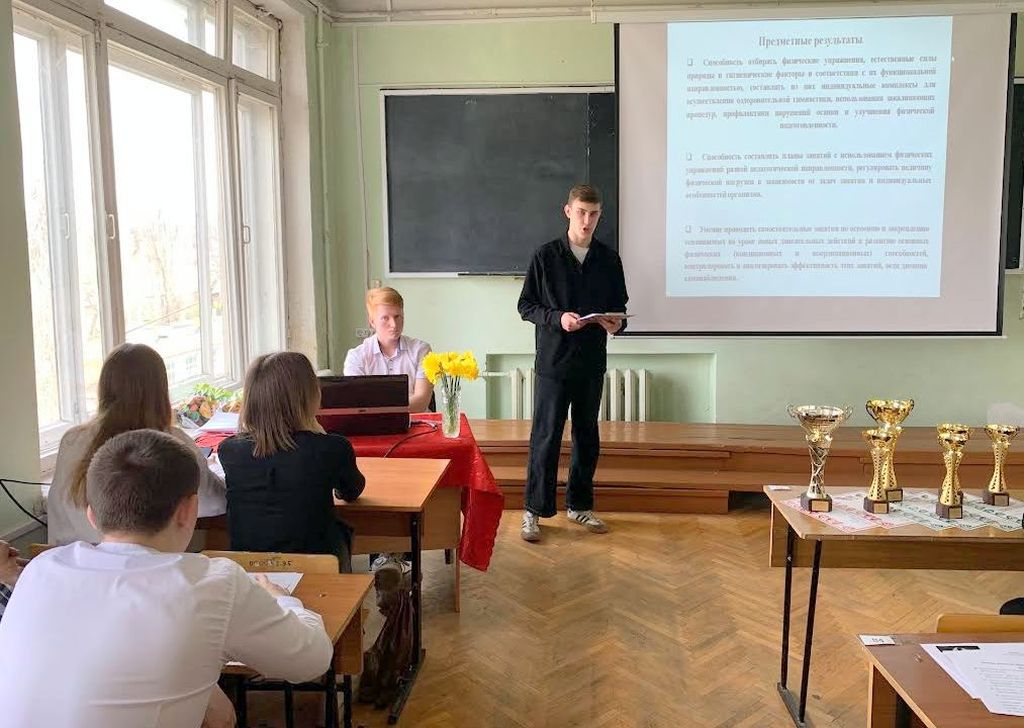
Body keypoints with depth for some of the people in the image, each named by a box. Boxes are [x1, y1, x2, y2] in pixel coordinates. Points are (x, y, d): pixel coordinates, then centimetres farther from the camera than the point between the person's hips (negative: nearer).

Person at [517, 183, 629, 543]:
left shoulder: (609, 259, 6)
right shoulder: (546, 255, -3)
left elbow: (620, 305, 14)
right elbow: (525, 306, -1)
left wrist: (616, 323, -9)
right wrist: (557, 318, -18)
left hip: (592, 362, 4)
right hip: (553, 362, -3)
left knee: (588, 436, 12)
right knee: (545, 437, 0)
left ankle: (580, 505, 27)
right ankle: (534, 510, 11)